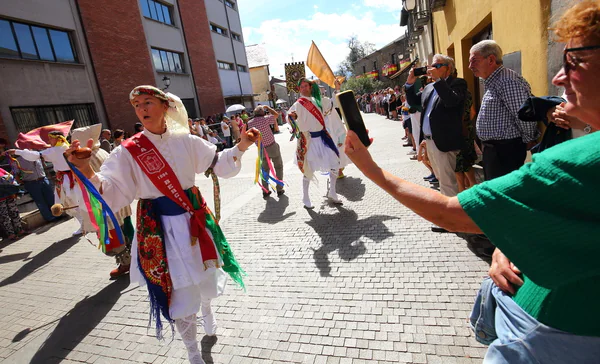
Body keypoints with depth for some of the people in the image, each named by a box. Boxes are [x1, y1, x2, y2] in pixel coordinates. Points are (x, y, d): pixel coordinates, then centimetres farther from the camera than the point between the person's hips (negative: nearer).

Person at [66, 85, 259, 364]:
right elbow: (112, 192, -13)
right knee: (179, 291, 4)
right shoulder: (128, 152, -8)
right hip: (159, 227, -3)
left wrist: (241, 146, -8)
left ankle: (207, 310, 58)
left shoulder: (185, 140, -1)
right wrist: (86, 171, -30)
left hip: (194, 217, 3)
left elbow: (218, 162, 5)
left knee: (204, 275, 21)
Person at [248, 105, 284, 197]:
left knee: (265, 169, 18)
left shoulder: (250, 123, -4)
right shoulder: (265, 119, -17)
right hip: (272, 147, -4)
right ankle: (279, 189, 12)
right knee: (278, 167, 12)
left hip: (262, 149, 4)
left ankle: (265, 191, 16)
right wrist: (267, 107, 7)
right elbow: (276, 114, -1)